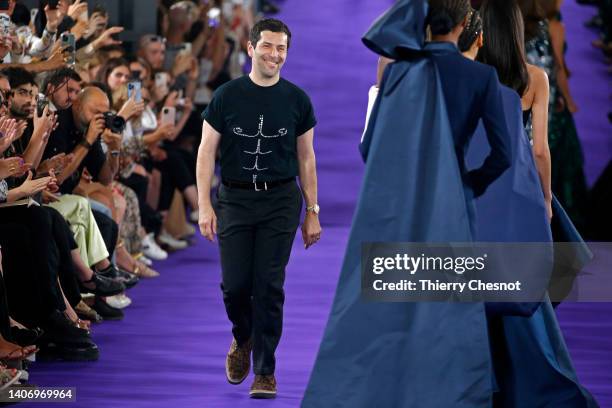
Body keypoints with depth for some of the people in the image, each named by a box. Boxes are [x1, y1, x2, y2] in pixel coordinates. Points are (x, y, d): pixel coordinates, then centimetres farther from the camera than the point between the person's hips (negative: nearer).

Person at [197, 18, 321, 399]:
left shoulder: (297, 100, 2)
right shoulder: (228, 96, -1)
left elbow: (306, 158, 8)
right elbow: (207, 152, 0)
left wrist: (313, 212, 5)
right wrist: (205, 206, -8)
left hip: (280, 200, 0)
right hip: (235, 199, 0)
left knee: (269, 287, -5)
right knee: (235, 285, -4)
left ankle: (265, 371, 3)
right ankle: (243, 339, 29)